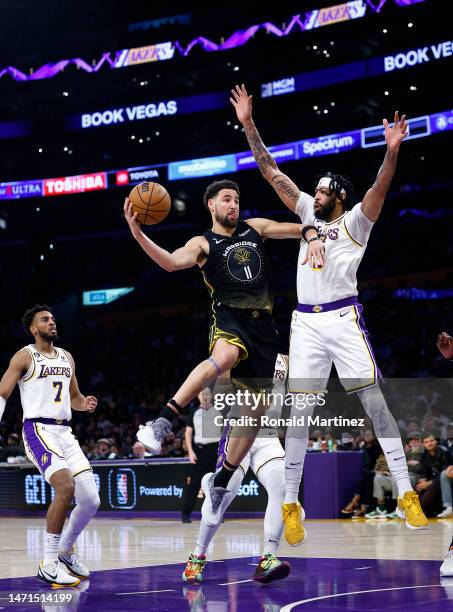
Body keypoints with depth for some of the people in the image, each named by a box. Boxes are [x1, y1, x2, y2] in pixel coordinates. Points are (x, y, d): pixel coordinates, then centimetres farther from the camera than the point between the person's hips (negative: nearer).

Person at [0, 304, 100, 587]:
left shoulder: (66, 357, 18)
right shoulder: (25, 357, -1)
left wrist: (85, 403, 4)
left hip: (65, 432, 7)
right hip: (39, 430, -7)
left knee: (91, 500, -1)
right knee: (66, 486, -28)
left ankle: (65, 551, 24)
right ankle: (49, 566, -18)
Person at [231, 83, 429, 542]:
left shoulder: (354, 221, 4)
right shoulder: (309, 213, 18)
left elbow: (379, 189, -15)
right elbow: (271, 172, 17)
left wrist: (391, 152, -33)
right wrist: (248, 125, 12)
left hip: (343, 318, -5)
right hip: (306, 321, 5)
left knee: (374, 401, -9)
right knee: (298, 412, 1)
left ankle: (406, 494, -8)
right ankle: (291, 504, 4)